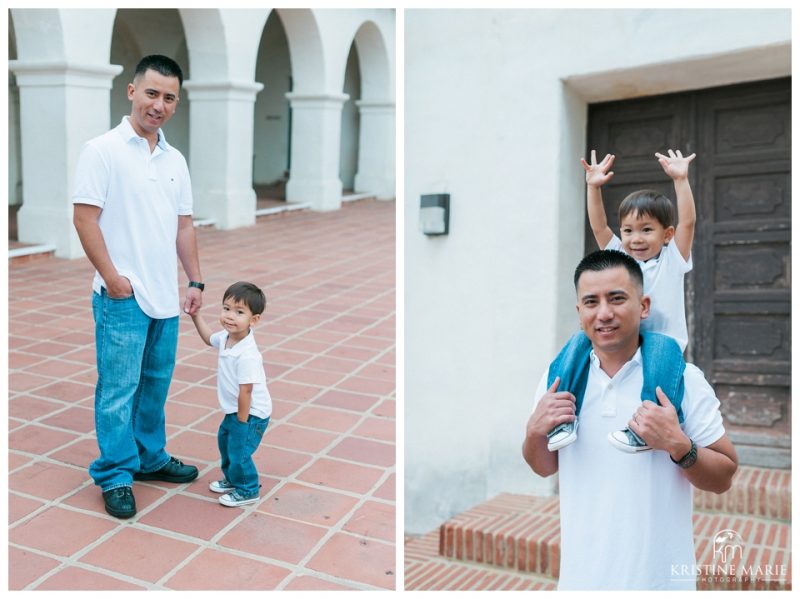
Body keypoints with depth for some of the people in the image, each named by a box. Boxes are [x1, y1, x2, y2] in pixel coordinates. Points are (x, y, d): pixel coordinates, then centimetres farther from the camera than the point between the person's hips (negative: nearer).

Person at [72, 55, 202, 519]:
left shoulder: (176, 160, 12)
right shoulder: (103, 150, -7)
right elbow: (85, 218, -11)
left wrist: (196, 281, 11)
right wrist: (111, 276, -15)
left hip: (166, 298, 6)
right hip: (122, 297, -6)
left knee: (156, 385, 16)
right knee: (118, 389, 1)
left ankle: (151, 458, 31)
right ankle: (115, 476, 12)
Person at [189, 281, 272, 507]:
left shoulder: (246, 355, -34)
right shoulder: (226, 337, -6)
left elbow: (245, 391, -28)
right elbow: (209, 338, 20)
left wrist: (242, 421, -19)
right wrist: (195, 315, 16)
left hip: (251, 413, -10)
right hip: (235, 410, 10)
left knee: (239, 451, -3)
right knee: (224, 439, 25)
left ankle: (247, 491, 20)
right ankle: (231, 479, 45)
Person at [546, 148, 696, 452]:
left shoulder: (672, 260, 7)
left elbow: (688, 222, -6)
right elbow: (598, 226, 4)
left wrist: (680, 180, -15)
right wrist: (594, 187, -7)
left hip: (661, 343, -3)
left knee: (663, 347, -37)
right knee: (580, 340, -22)